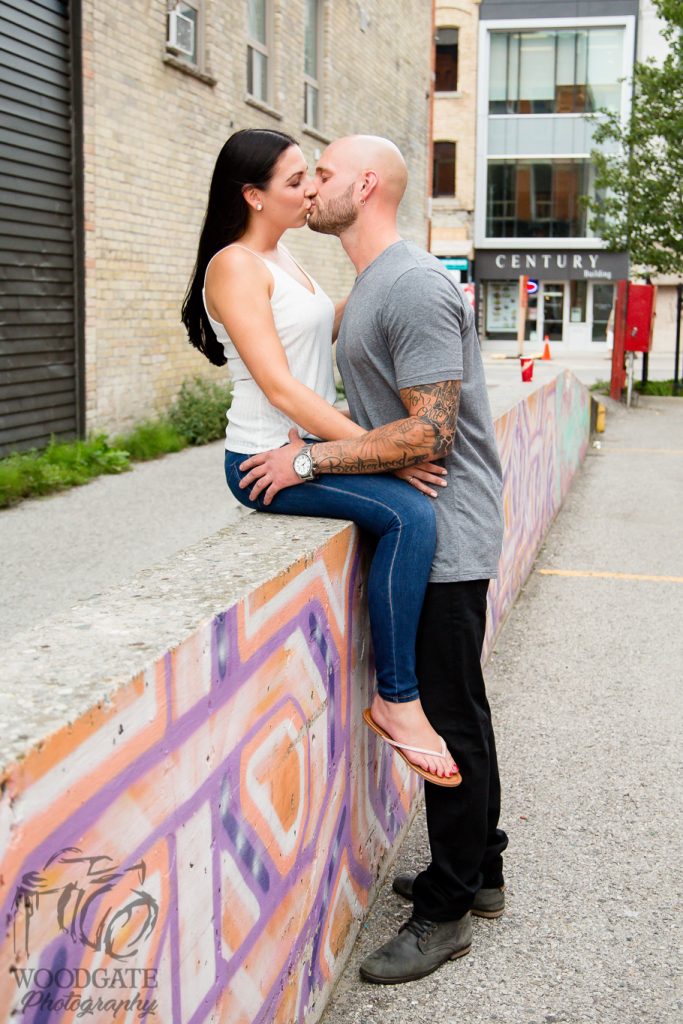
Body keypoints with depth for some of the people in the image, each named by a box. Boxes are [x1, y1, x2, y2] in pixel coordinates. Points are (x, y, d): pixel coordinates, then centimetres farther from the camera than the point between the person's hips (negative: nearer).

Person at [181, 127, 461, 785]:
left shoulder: (281, 261, 17)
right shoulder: (235, 266, -12)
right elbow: (279, 387, -21)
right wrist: (376, 447, -23)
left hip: (311, 445, 10)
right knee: (409, 513, -25)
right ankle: (397, 698, -16)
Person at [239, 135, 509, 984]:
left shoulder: (412, 286, -17)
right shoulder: (371, 285, 16)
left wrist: (309, 458, -18)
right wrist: (307, 445, 12)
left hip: (444, 537, -10)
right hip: (428, 532, 10)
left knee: (449, 716, -1)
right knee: (455, 709, 18)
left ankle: (445, 911, 12)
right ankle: (479, 870, 32)